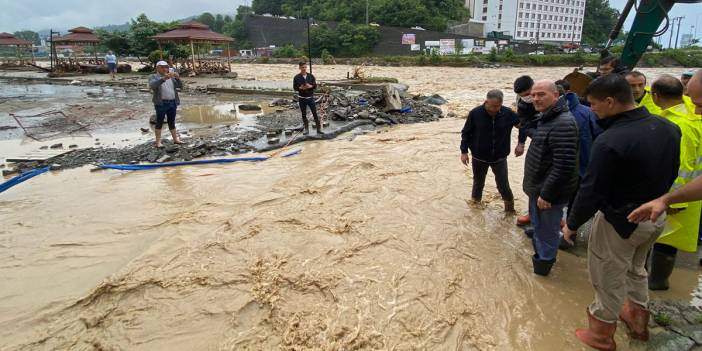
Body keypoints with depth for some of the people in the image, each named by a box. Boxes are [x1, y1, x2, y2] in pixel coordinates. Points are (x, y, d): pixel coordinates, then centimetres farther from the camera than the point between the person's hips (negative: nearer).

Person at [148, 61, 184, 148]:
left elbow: (180, 86, 4)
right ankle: (158, 142, 2)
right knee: (159, 122, -1)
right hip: (161, 103, -4)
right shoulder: (153, 77, 0)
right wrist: (164, 78, -33)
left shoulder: (171, 77, 14)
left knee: (172, 122, 12)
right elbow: (152, 85, -21)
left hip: (173, 103, 4)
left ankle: (175, 139, 18)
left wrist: (178, 78, -16)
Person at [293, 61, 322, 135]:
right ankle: (306, 129, 18)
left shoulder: (311, 76, 1)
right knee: (304, 115, 7)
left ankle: (319, 129, 4)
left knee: (315, 113, -1)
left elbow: (315, 86, 2)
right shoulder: (296, 77, -3)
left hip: (310, 98, 0)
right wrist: (300, 88, -21)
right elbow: (294, 87, -2)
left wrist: (310, 86, -19)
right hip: (302, 98, 0)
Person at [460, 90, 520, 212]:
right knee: (478, 182, 17)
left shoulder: (508, 113, -12)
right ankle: (476, 201, 42)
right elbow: (466, 133, -5)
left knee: (503, 185, 3)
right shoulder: (475, 113, -15)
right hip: (479, 157, 0)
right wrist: (464, 151, -5)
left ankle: (509, 205, 30)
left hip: (499, 158, 0)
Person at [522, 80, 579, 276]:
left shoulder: (563, 124, -25)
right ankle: (540, 255, 45)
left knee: (546, 231, 6)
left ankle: (543, 264, 23)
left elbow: (564, 166, -29)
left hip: (548, 192, -10)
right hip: (537, 188, 10)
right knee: (539, 225, 26)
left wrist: (546, 194, -24)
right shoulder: (545, 118, 9)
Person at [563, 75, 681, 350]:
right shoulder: (669, 128, -5)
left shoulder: (610, 141, -30)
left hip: (619, 222, -8)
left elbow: (591, 192, -24)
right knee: (635, 269, 30)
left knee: (608, 280, 11)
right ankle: (638, 320, 49)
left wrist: (572, 225, -10)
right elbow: (671, 173, 8)